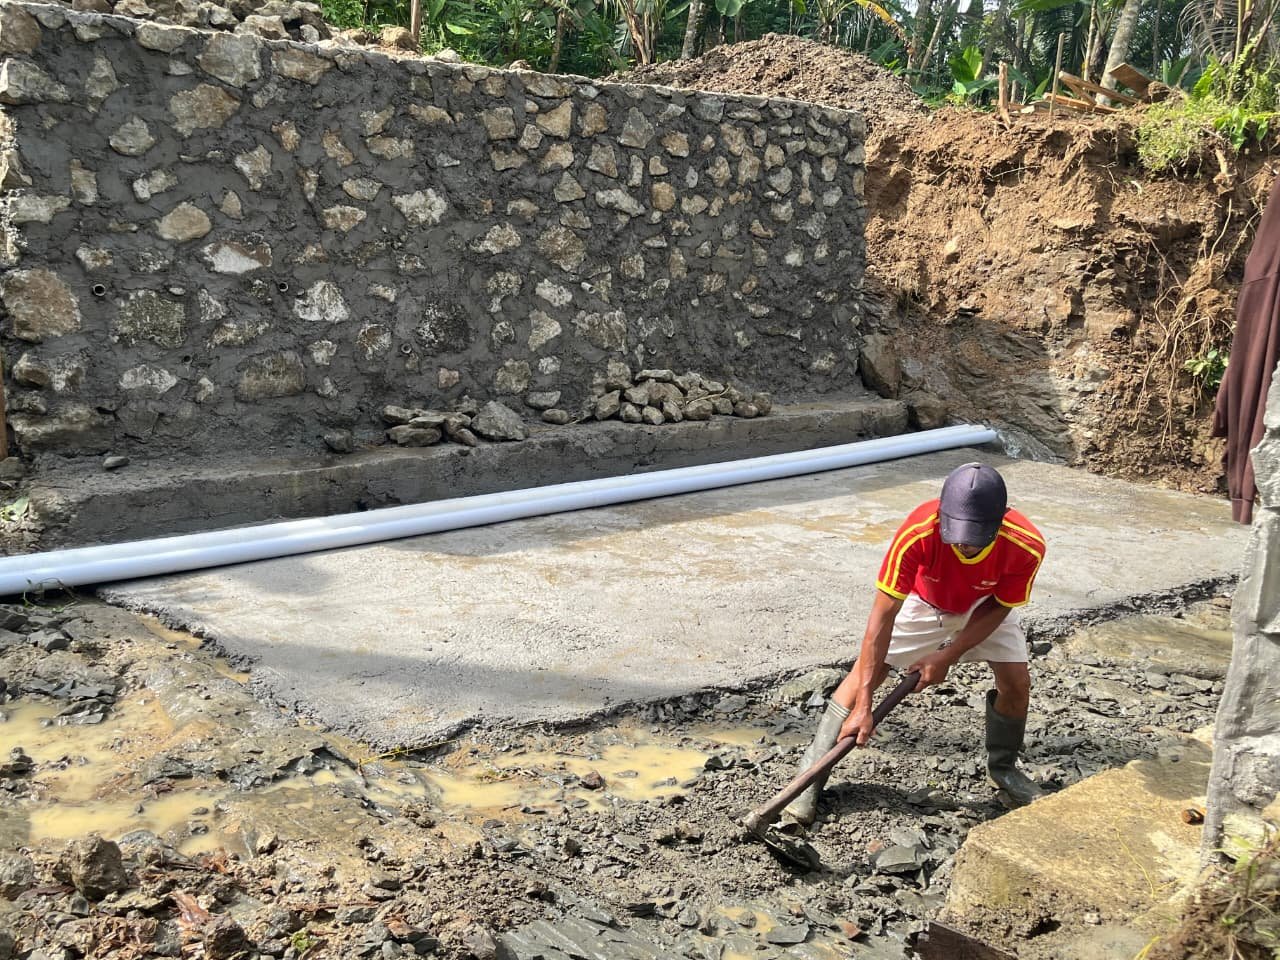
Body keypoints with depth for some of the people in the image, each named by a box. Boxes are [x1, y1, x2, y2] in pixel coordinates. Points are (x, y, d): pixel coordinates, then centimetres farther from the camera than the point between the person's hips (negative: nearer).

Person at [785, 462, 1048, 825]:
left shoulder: (1026, 546, -37)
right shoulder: (918, 532, -43)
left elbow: (998, 608, -16)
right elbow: (882, 617, -39)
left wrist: (948, 656, -22)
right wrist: (863, 706, -40)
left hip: (983, 607, 2)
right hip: (922, 600, -2)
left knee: (1016, 682, -7)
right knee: (865, 674, -11)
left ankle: (1003, 768, 24)